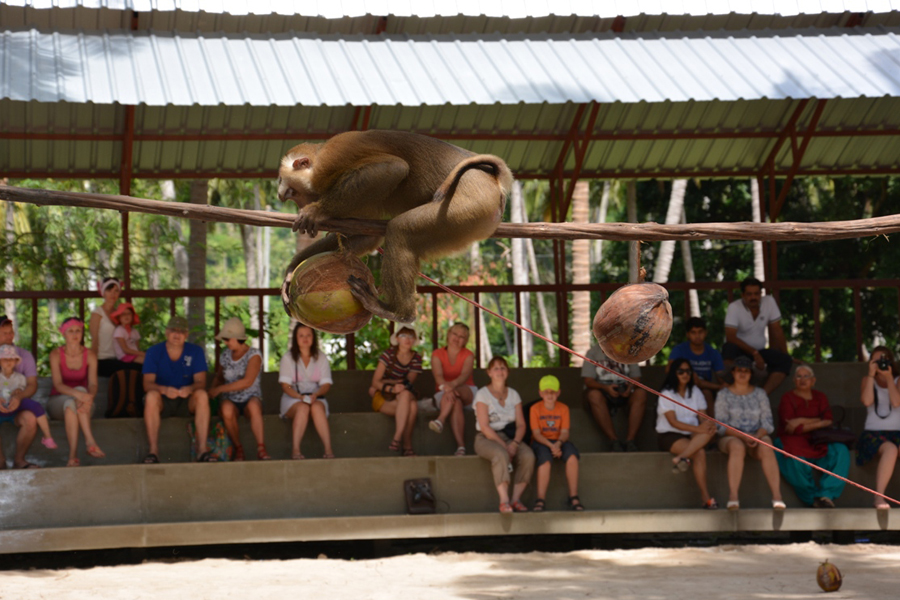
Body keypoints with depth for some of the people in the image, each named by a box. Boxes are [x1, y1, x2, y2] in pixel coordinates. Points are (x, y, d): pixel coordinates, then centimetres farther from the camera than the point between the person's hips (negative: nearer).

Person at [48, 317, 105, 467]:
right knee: (70, 403, -36)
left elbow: (93, 384, -12)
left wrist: (89, 397, -38)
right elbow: (58, 384, -18)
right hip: (58, 402, -1)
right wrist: (78, 394, -38)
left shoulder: (90, 355, -1)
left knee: (81, 390, -34)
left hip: (83, 401, 1)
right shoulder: (56, 354, -6)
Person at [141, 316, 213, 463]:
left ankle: (202, 449, -35)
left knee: (202, 395, -30)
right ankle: (153, 450, -36)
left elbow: (201, 382, -8)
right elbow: (147, 384, -13)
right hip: (162, 401, -1)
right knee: (151, 396, -34)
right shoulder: (154, 352, -3)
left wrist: (190, 389, -33)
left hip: (186, 401, 1)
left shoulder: (196, 351, 1)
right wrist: (164, 390, -36)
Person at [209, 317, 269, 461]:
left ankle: (261, 448, -39)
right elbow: (219, 376, 26)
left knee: (253, 405, -40)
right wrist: (213, 388, 2)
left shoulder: (254, 355, -6)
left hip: (251, 398, -3)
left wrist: (220, 389, -19)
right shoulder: (225, 355, 10)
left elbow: (247, 382, -19)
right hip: (231, 401, 3)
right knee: (226, 409, -35)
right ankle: (238, 449, -23)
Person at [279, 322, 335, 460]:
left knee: (317, 407, -35)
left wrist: (315, 395, -19)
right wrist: (300, 396, -21)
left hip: (316, 397, 1)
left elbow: (326, 384, 3)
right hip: (293, 398, -1)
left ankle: (328, 450, -45)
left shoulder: (321, 357, 12)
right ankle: (295, 450, -43)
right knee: (302, 408, -36)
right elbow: (285, 385, -2)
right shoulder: (288, 358, 7)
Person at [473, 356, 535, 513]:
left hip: (510, 437, 4)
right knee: (501, 454, -38)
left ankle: (516, 499, -22)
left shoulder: (513, 394, 14)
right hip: (486, 439, -4)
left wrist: (514, 444, -14)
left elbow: (521, 424, 6)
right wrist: (503, 445, -20)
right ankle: (504, 501, -38)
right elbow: (484, 426, -10)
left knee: (528, 455, -27)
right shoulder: (483, 394, 0)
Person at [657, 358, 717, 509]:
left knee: (710, 430, -32)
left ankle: (682, 457, -42)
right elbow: (673, 422, -14)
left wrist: (709, 425, -22)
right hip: (670, 436, -5)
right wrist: (697, 429, -27)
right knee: (700, 453, -33)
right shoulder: (666, 394, -3)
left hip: (692, 435, 5)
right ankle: (706, 498, -37)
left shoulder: (695, 392, 14)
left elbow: (703, 417, 5)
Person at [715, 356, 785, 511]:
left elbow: (767, 422, 6)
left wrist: (757, 436, -16)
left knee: (766, 449, -34)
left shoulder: (759, 393, 14)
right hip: (731, 437, -2)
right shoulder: (723, 394, 7)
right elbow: (721, 425, -2)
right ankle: (733, 497, -50)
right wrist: (743, 436, -17)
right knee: (737, 447, -38)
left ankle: (777, 497, -46)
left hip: (758, 436, 2)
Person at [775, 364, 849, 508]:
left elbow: (828, 420, 1)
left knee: (841, 451, -27)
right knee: (796, 459, -39)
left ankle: (826, 495, -33)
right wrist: (819, 423, -10)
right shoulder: (788, 398, 6)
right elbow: (793, 428, -9)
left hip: (818, 443, 4)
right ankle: (813, 499, -25)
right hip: (794, 442, -4)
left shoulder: (820, 397, 18)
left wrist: (803, 422, -11)